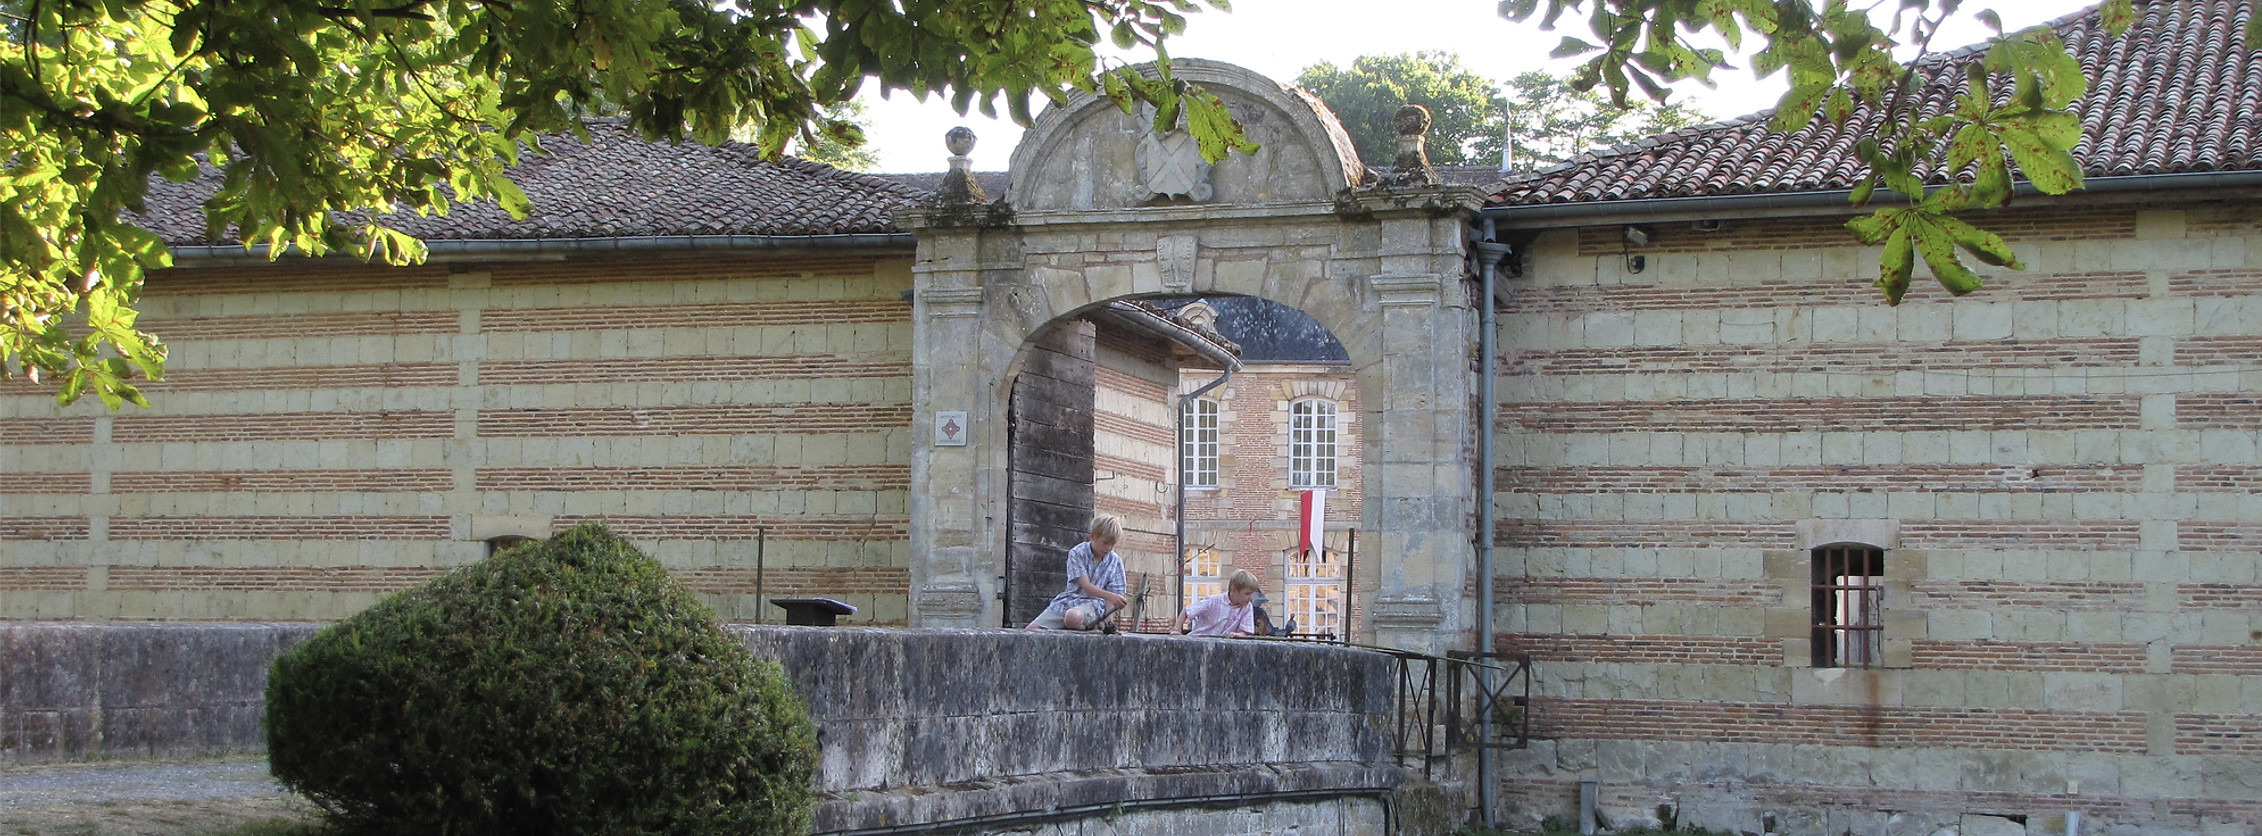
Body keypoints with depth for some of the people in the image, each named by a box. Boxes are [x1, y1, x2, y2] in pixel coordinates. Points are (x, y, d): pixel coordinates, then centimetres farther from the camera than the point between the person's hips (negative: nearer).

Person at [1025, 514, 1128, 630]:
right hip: (1069, 599, 2)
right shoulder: (1077, 553, -6)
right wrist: (1110, 596, -34)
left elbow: (1111, 599, 1)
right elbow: (1086, 586, -17)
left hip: (1093, 604, -2)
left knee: (1073, 617, -41)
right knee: (1031, 629, -17)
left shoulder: (1115, 561, 2)